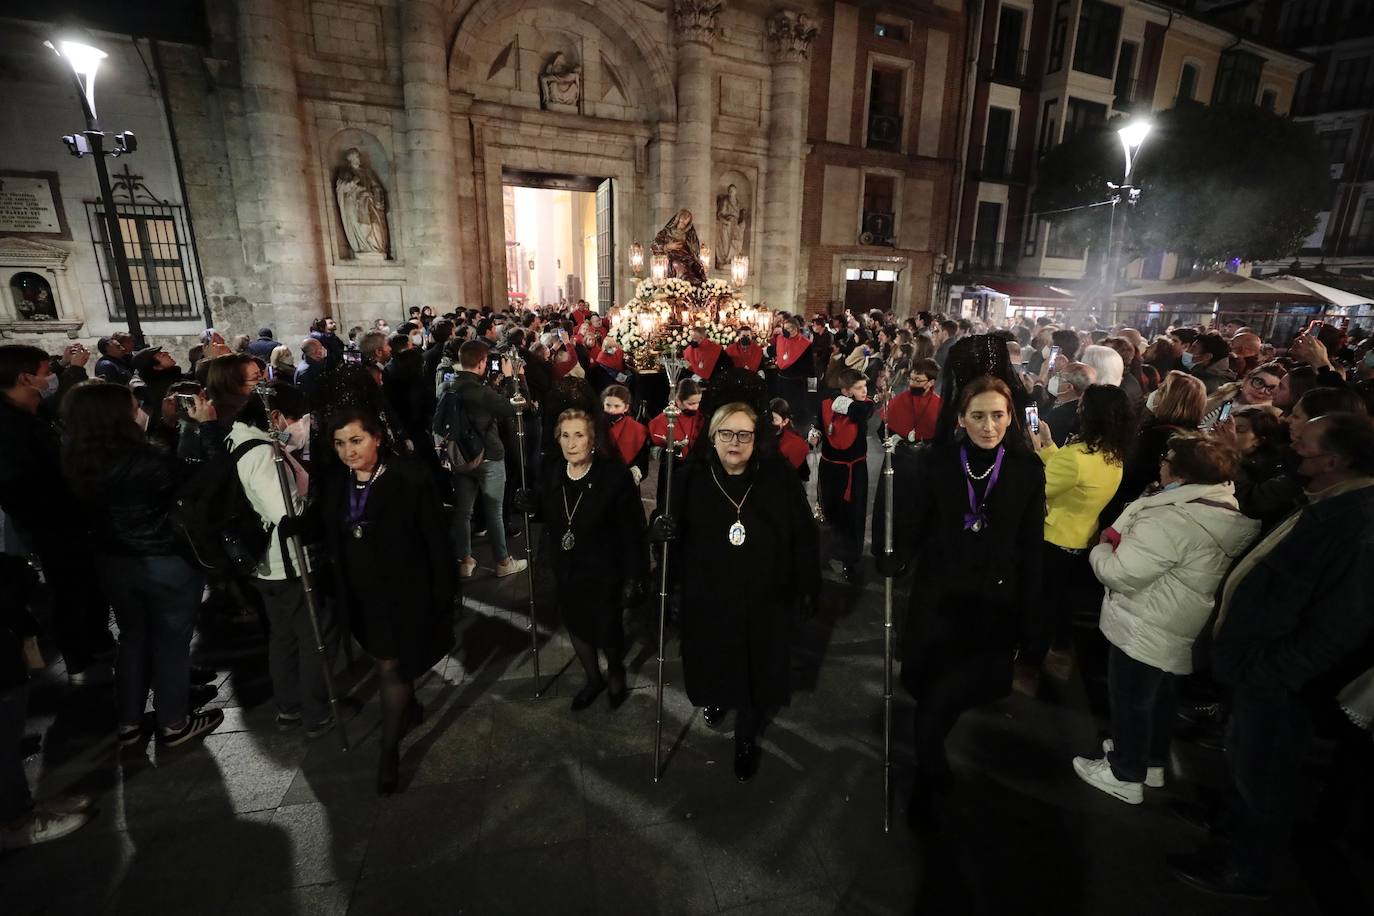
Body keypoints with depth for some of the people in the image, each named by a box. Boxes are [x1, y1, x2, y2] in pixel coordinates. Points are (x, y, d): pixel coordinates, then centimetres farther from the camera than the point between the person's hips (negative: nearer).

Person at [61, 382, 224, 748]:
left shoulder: (75, 463, -4)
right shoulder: (145, 461, -26)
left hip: (113, 563, 7)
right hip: (166, 564, -7)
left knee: (133, 639, 22)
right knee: (171, 644, 10)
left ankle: (129, 723, 35)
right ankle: (174, 724, 25)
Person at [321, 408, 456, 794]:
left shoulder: (410, 478, -17)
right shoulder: (336, 484, 1)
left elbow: (436, 539, -14)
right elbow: (331, 540, 9)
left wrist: (444, 591, -13)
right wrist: (341, 591, 6)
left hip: (403, 591, -5)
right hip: (360, 594, 6)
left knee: (391, 666, -2)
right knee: (389, 660, 21)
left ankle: (389, 749, 15)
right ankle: (410, 708, 46)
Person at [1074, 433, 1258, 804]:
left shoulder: (1170, 520, -31)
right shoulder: (1226, 510, 2)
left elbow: (1120, 574, -29)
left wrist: (1101, 548, -11)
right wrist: (1123, 541, 7)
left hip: (1145, 632, -9)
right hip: (1180, 631, 9)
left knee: (1130, 700, 9)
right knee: (1158, 697, 25)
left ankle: (1125, 774, 26)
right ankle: (1152, 762, 43)